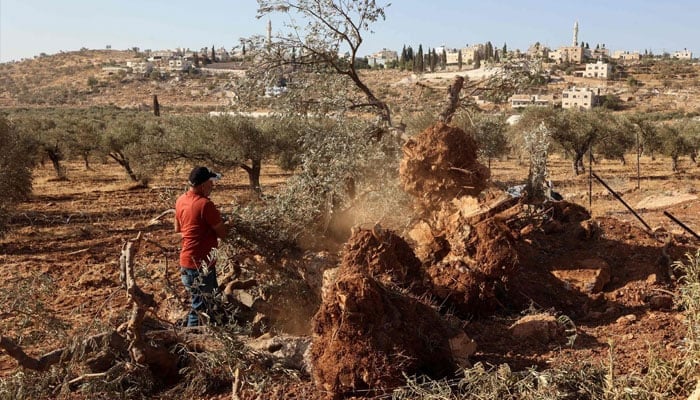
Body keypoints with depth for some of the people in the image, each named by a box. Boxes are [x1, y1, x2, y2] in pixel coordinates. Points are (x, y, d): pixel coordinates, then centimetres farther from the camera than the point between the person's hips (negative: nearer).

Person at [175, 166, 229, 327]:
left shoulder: (181, 199, 5)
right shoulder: (205, 204, -22)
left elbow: (178, 228, 19)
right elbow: (222, 232, -15)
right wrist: (228, 224, 6)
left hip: (186, 261, 10)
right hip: (200, 264, -10)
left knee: (210, 300, 23)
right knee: (200, 308, 1)